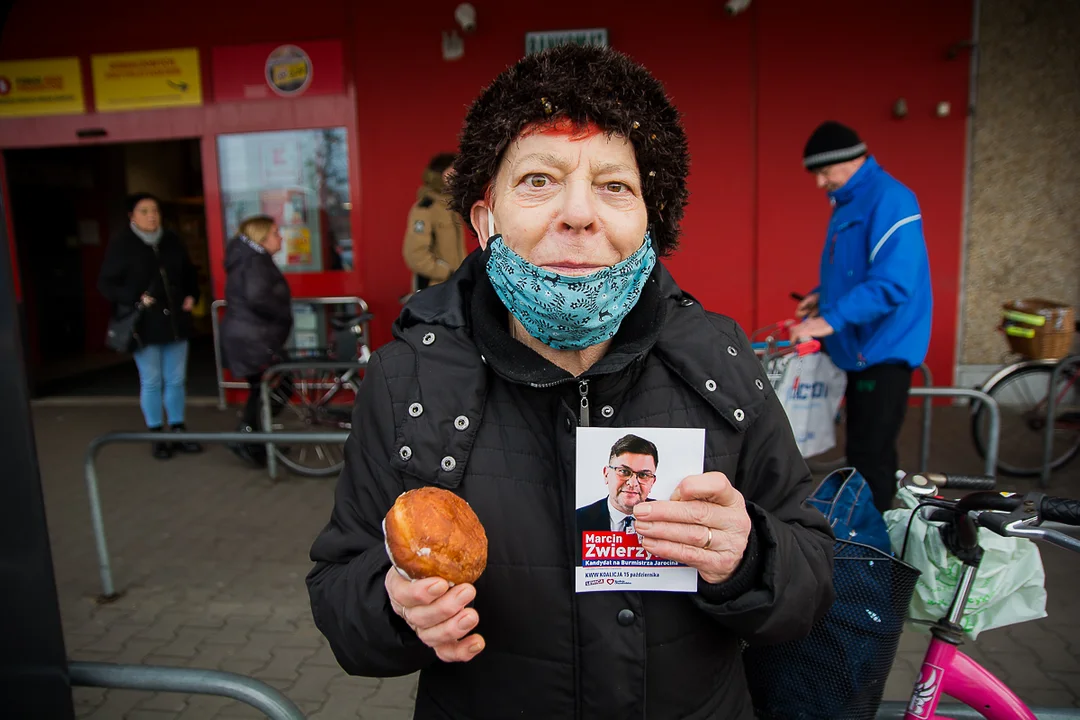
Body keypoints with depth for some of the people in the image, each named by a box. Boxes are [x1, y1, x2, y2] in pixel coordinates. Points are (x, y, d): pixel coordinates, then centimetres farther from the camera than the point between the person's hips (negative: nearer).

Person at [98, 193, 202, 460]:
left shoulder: (172, 241, 8)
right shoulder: (121, 244, -5)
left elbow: (189, 273, 22)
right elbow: (106, 284, -5)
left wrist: (191, 295, 6)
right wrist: (135, 299, -17)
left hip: (175, 322, 4)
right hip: (145, 325, -4)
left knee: (176, 380, 10)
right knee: (151, 382, 3)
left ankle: (178, 432, 22)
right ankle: (157, 437, 15)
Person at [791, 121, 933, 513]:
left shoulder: (890, 200, -17)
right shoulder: (848, 203, 13)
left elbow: (893, 283, -25)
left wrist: (833, 318, -27)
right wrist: (823, 296, 9)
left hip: (883, 349, -10)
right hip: (859, 348, 10)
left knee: (870, 457, -5)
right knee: (863, 452, 17)